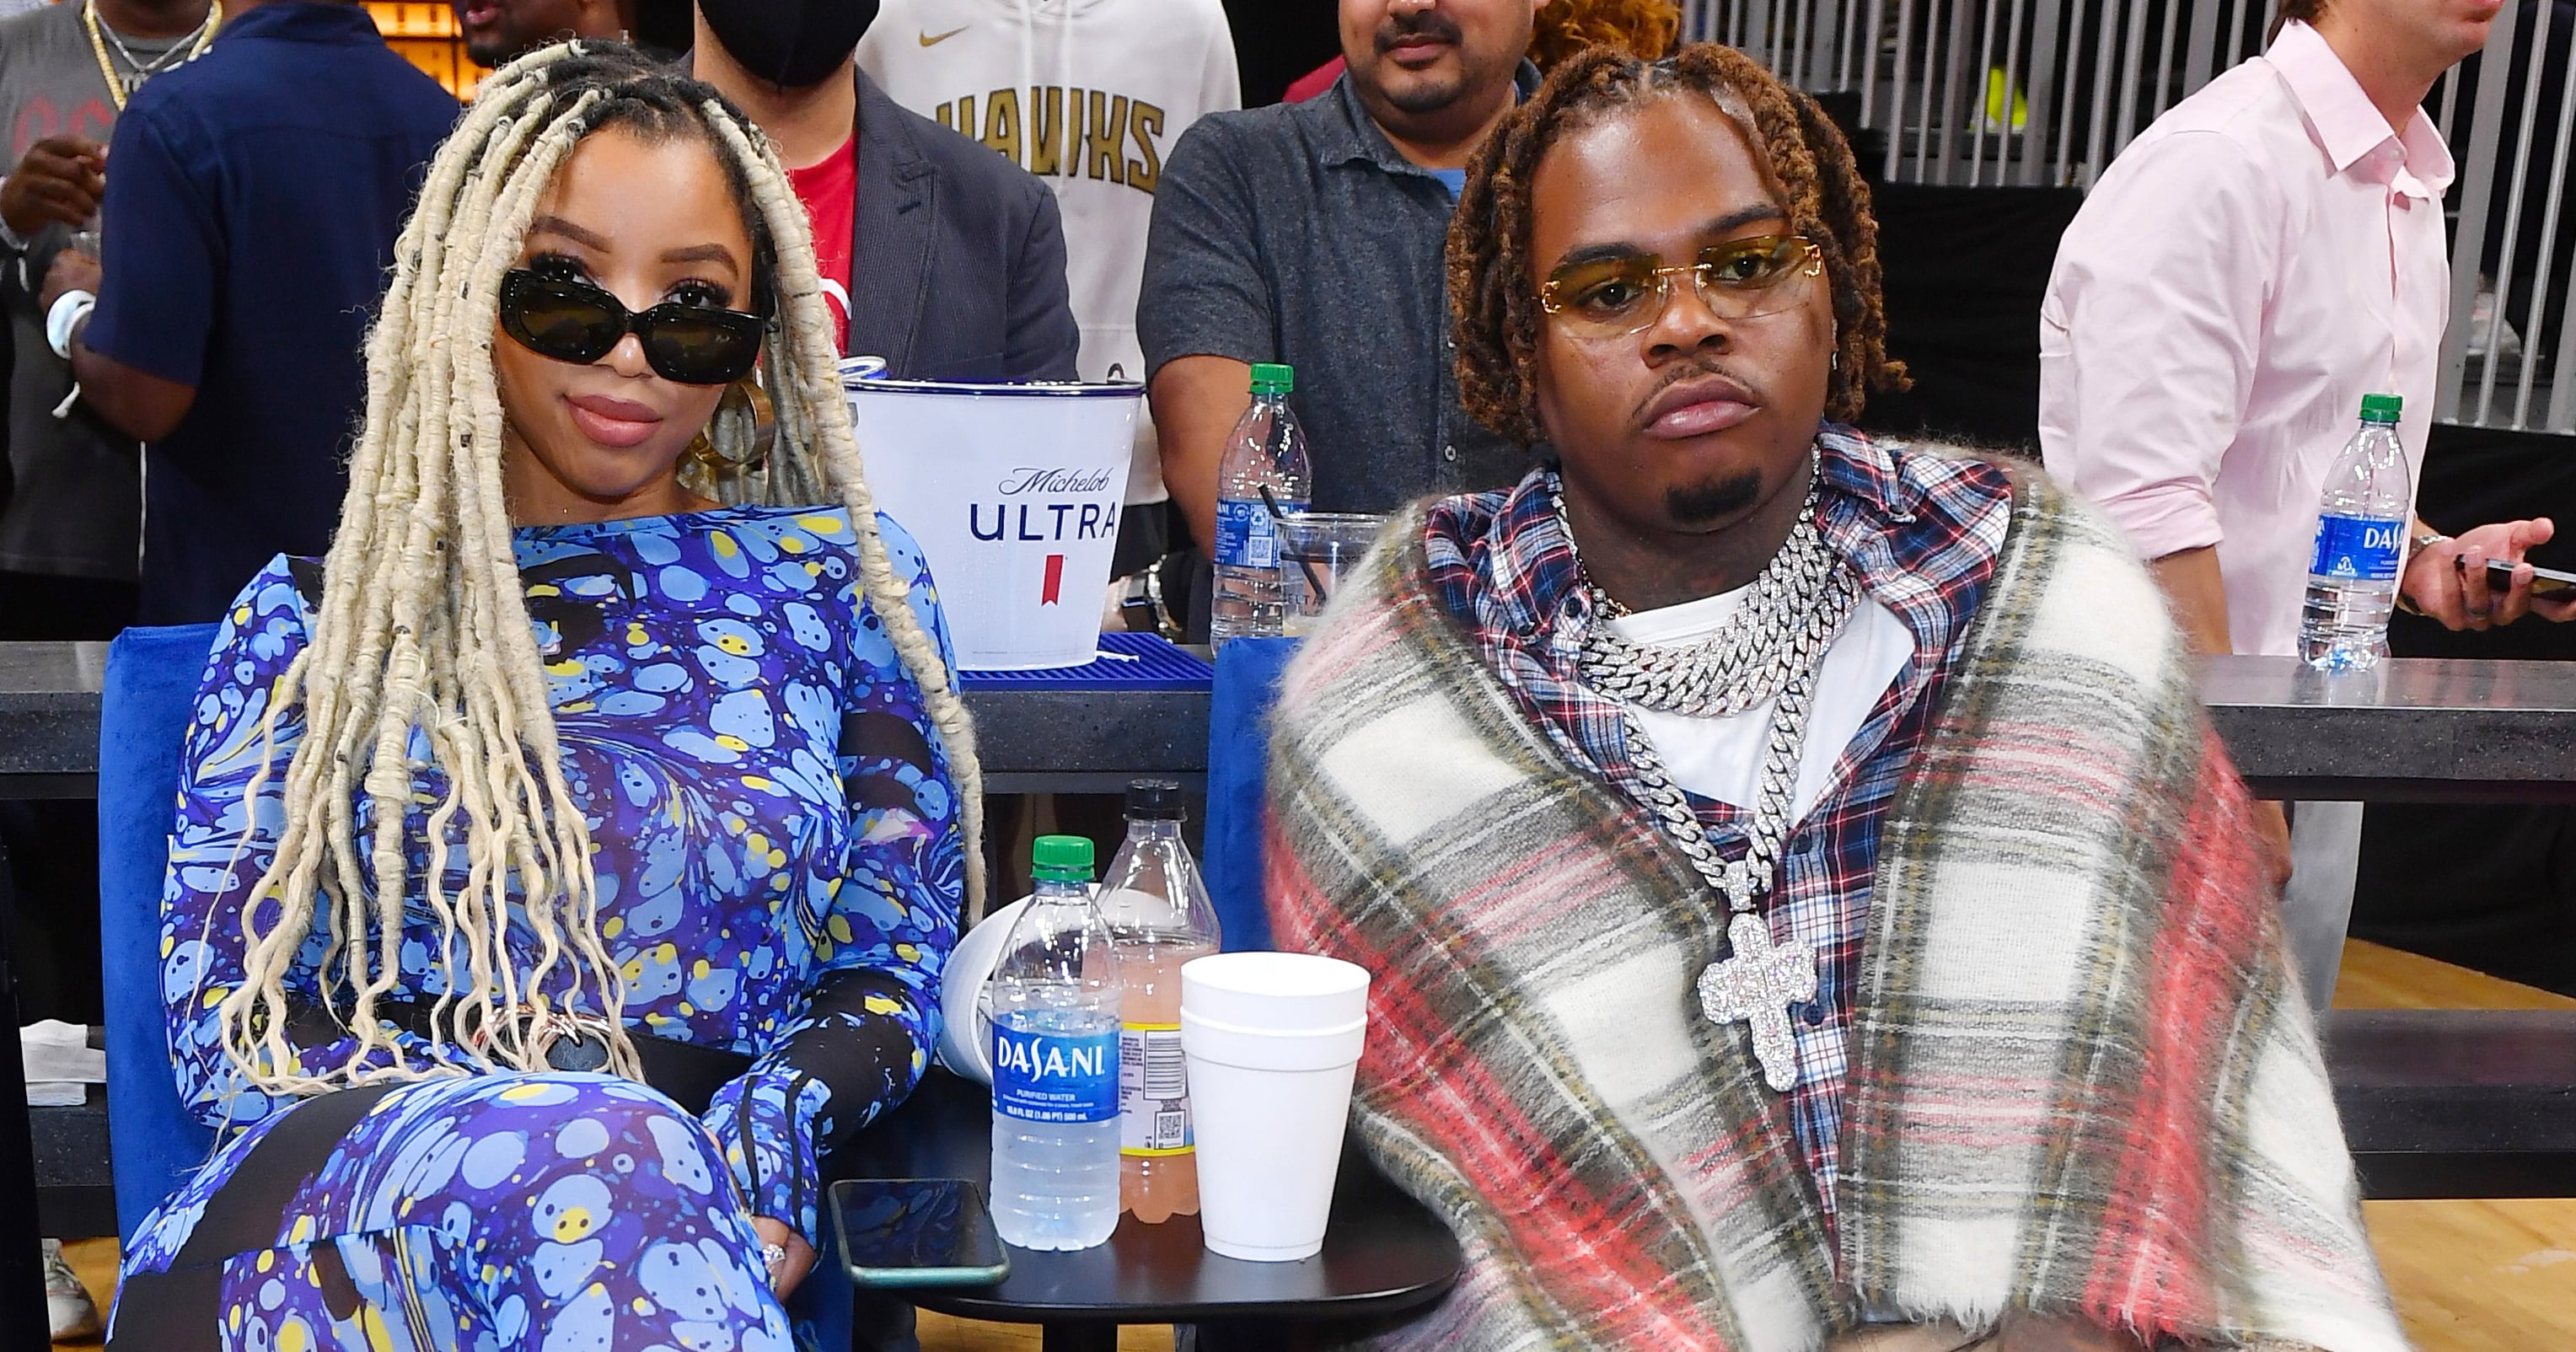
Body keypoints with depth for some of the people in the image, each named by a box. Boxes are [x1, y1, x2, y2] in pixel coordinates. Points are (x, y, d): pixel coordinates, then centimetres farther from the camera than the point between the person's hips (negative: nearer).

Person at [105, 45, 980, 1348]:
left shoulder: (837, 580, 9)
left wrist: (757, 1148, -14)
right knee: (544, 1149, -35)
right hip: (339, 1181, 0)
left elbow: (889, 971, 9)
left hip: (701, 1211, 1)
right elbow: (224, 1013, 4)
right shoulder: (311, 616, 10)